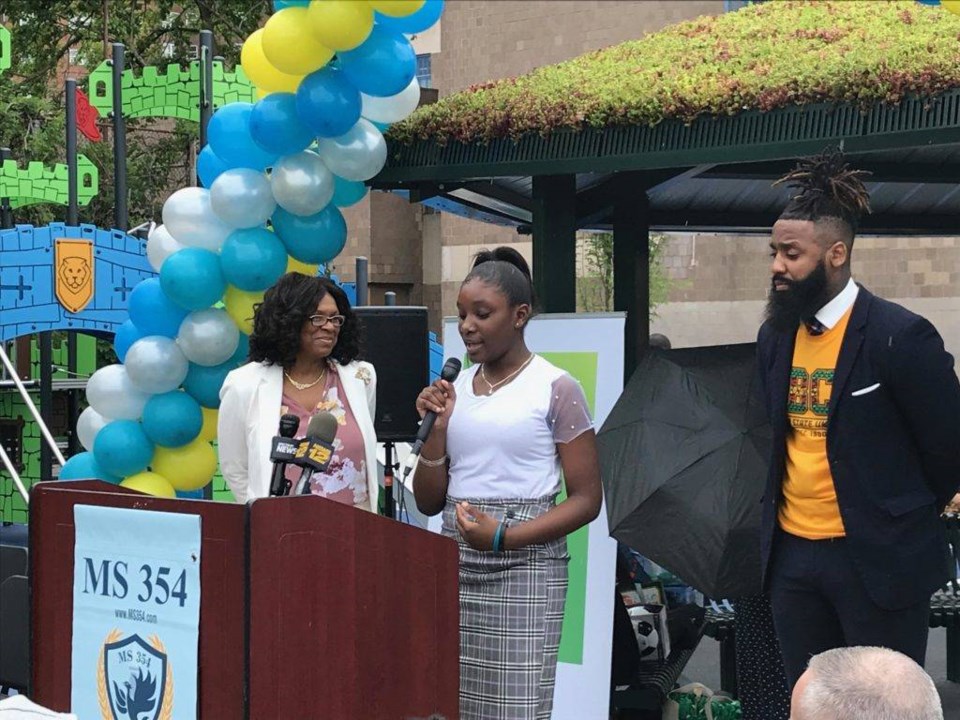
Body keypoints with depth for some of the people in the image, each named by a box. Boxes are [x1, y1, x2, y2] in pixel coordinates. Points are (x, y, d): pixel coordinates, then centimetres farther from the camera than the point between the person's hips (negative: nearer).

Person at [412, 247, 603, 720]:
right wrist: (437, 428, -1)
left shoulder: (554, 388, -2)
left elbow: (586, 499, -5)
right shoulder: (454, 388, 13)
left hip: (524, 565, -5)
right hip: (453, 563, 5)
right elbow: (428, 503, 14)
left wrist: (504, 537, -16)